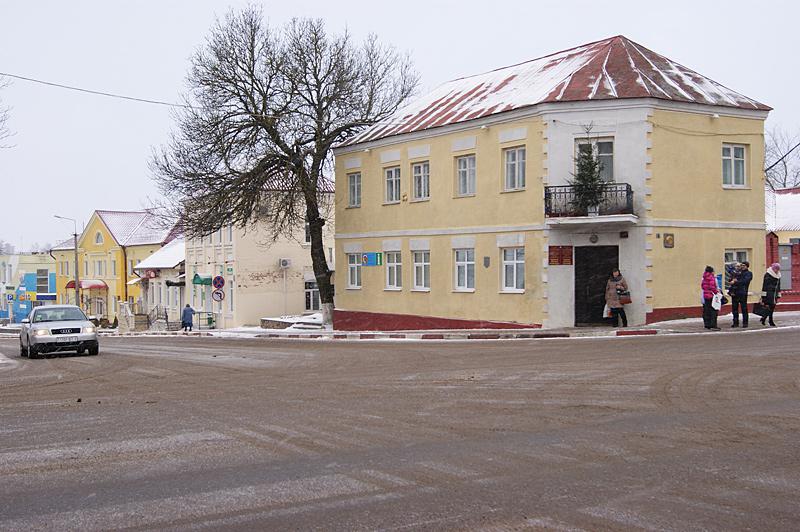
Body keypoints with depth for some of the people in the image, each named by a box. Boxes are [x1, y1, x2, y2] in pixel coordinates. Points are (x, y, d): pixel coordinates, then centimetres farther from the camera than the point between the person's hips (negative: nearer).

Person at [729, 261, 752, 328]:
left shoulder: (749, 273, 4)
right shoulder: (738, 272, 20)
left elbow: (744, 281, -12)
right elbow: (731, 280, 15)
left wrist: (735, 282, -12)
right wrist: (733, 280, -8)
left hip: (742, 293, -5)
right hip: (734, 292, 5)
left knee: (744, 308, -3)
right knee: (735, 308, 7)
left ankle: (745, 323, 2)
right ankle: (735, 322, 13)